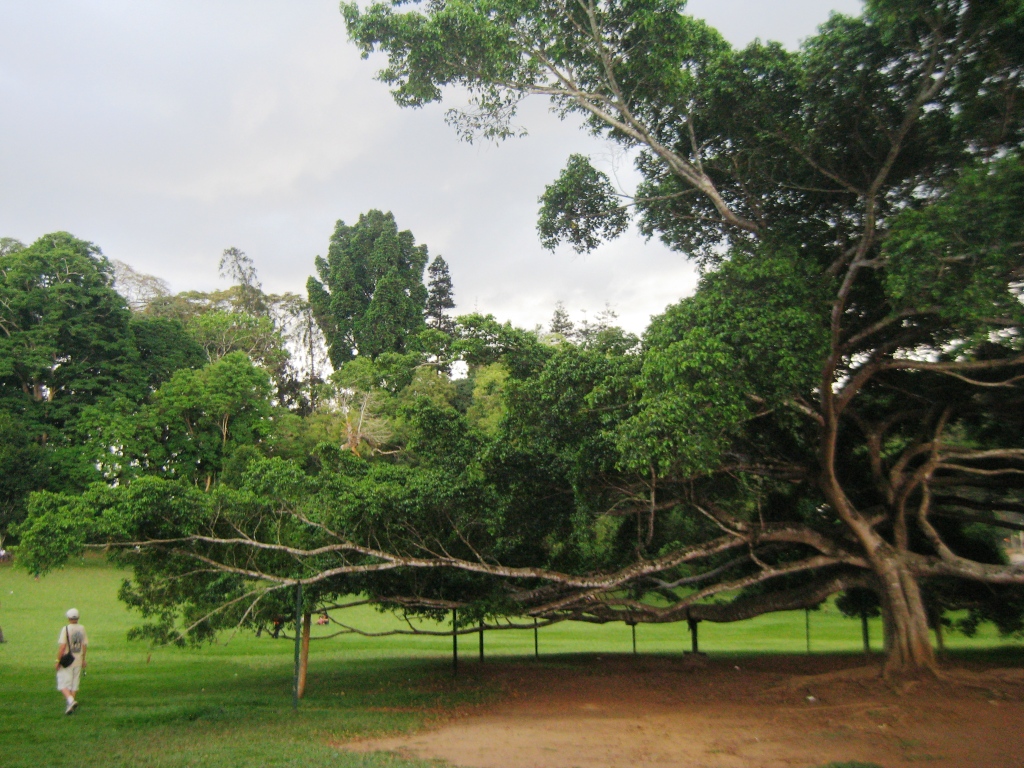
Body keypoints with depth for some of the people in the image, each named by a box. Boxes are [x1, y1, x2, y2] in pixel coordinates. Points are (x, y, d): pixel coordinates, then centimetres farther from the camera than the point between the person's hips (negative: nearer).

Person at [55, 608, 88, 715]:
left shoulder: (66, 629, -11)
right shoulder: (82, 628, 5)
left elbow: (62, 646, -15)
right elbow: (84, 645, 11)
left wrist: (58, 660, -7)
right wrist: (83, 659, 21)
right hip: (78, 660, 5)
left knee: (63, 684, -1)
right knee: (74, 684, 13)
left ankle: (70, 700, -20)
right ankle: (71, 703, 15)